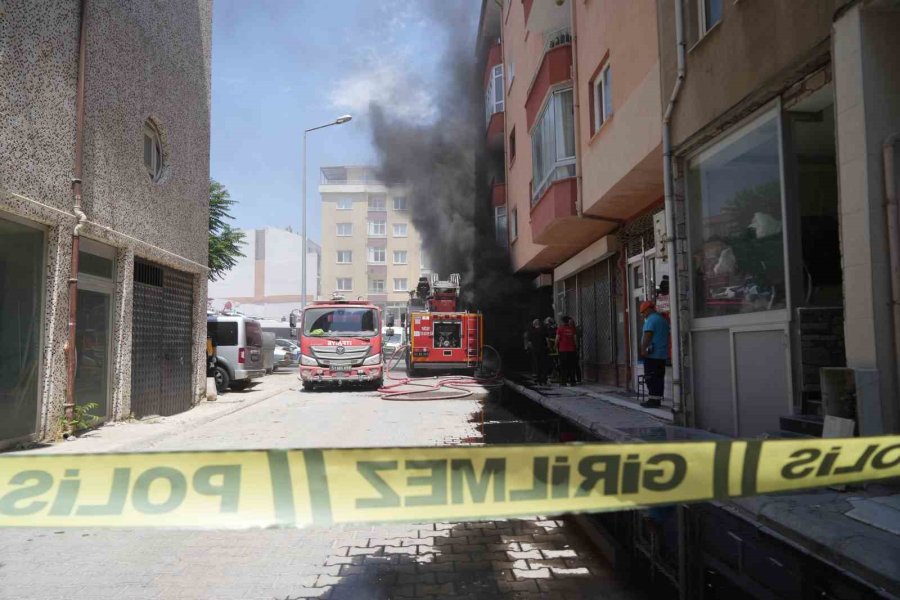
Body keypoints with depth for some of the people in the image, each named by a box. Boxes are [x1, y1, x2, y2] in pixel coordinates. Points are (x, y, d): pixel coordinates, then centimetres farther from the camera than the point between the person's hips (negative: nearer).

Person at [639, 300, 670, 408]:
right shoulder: (663, 319, 19)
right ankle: (658, 399, 10)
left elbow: (647, 335, -20)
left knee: (651, 378, -7)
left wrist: (643, 349, -22)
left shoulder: (651, 320, -10)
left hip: (651, 354, -9)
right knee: (659, 378, 8)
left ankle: (652, 399, -8)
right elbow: (667, 335, 25)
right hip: (662, 354, 9)